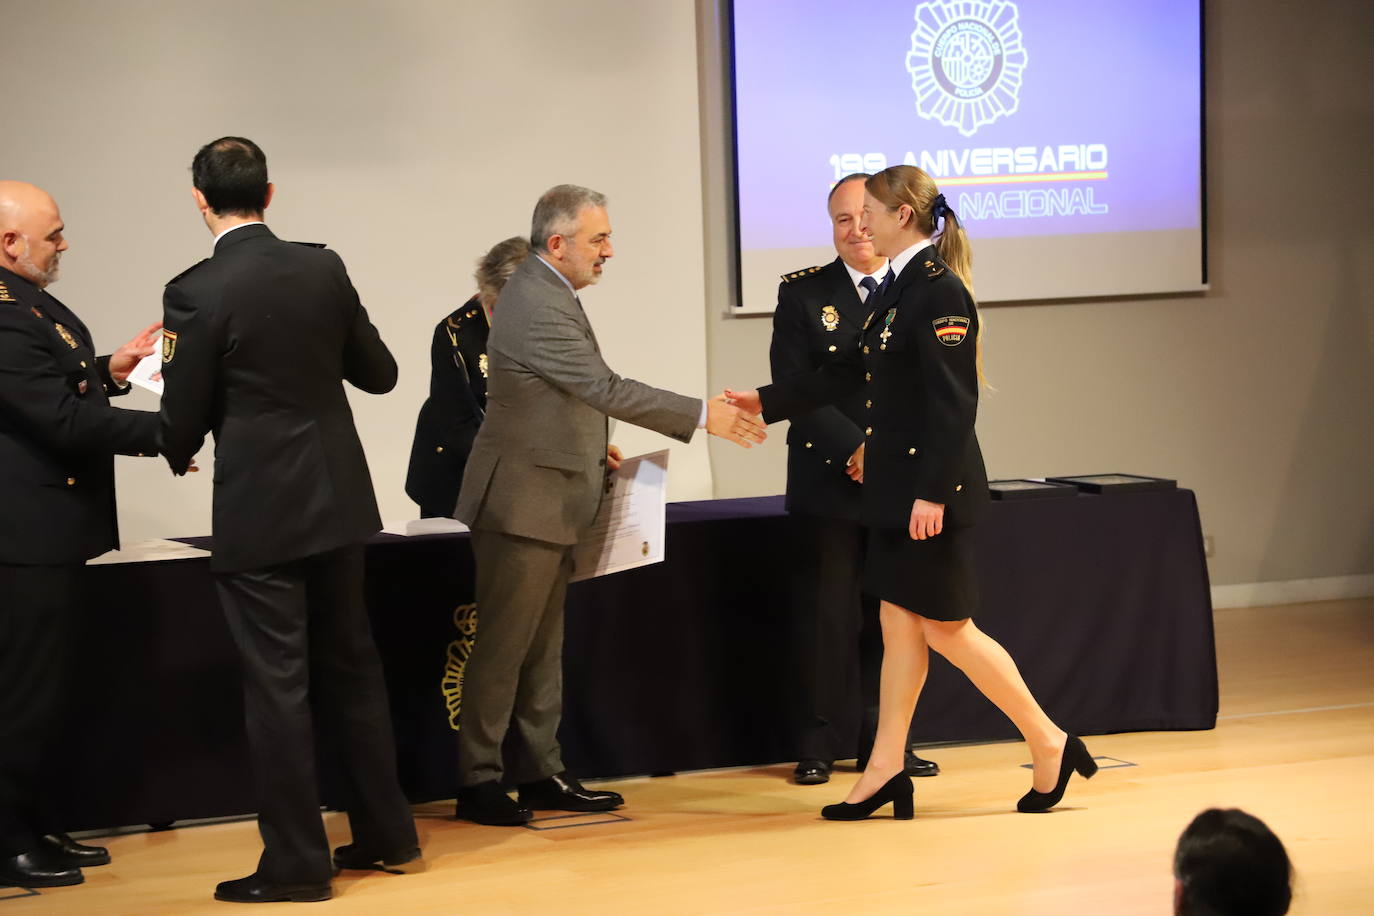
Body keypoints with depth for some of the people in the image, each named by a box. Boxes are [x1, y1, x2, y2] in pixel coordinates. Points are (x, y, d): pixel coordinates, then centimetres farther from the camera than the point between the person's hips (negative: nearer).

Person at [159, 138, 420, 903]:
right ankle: (387, 833, 24)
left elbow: (184, 419, -8)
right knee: (352, 667, 16)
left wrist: (178, 454, 15)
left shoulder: (197, 293, -15)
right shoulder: (323, 270, -1)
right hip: (337, 501, 5)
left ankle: (297, 862, 5)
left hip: (258, 513, -5)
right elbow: (380, 373, 8)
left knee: (278, 683, 1)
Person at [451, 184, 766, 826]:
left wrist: (592, 447, 12)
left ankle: (540, 773, 19)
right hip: (522, 502, -10)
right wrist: (703, 415, -24)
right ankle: (477, 783, 4)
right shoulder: (538, 306, -22)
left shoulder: (545, 292, 11)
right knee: (502, 647, -3)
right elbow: (607, 388, -26)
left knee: (541, 648, 13)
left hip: (548, 503, 10)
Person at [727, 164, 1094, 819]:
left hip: (933, 489, -9)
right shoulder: (897, 287, 12)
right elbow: (850, 374, 21)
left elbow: (954, 403, -21)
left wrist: (933, 493, -23)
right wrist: (766, 401, 22)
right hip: (895, 488, 9)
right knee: (899, 625, 10)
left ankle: (1048, 743, 9)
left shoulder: (939, 291, -17)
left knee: (946, 629, -2)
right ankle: (885, 770, 14)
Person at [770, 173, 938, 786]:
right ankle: (818, 743, 8)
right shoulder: (803, 294, 3)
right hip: (828, 482, -2)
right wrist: (854, 448, -14)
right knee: (826, 615, 0)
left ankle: (882, 737, 14)